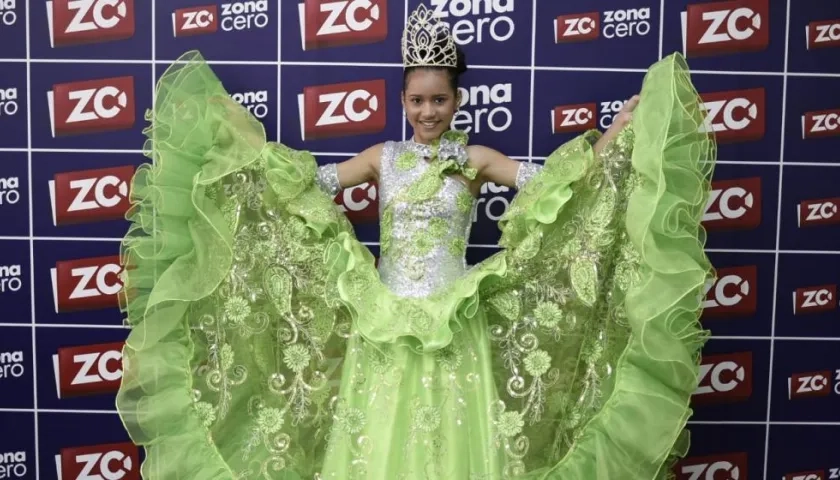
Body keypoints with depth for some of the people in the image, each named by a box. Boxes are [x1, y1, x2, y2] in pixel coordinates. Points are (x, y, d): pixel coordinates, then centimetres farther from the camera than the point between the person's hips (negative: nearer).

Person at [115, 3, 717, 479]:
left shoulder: (476, 160, 1)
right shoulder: (383, 157, 6)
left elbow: (550, 181, -6)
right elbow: (311, 182, 3)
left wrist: (619, 132, -12)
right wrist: (239, 136, 0)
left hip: (453, 329, -1)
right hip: (382, 328, 2)